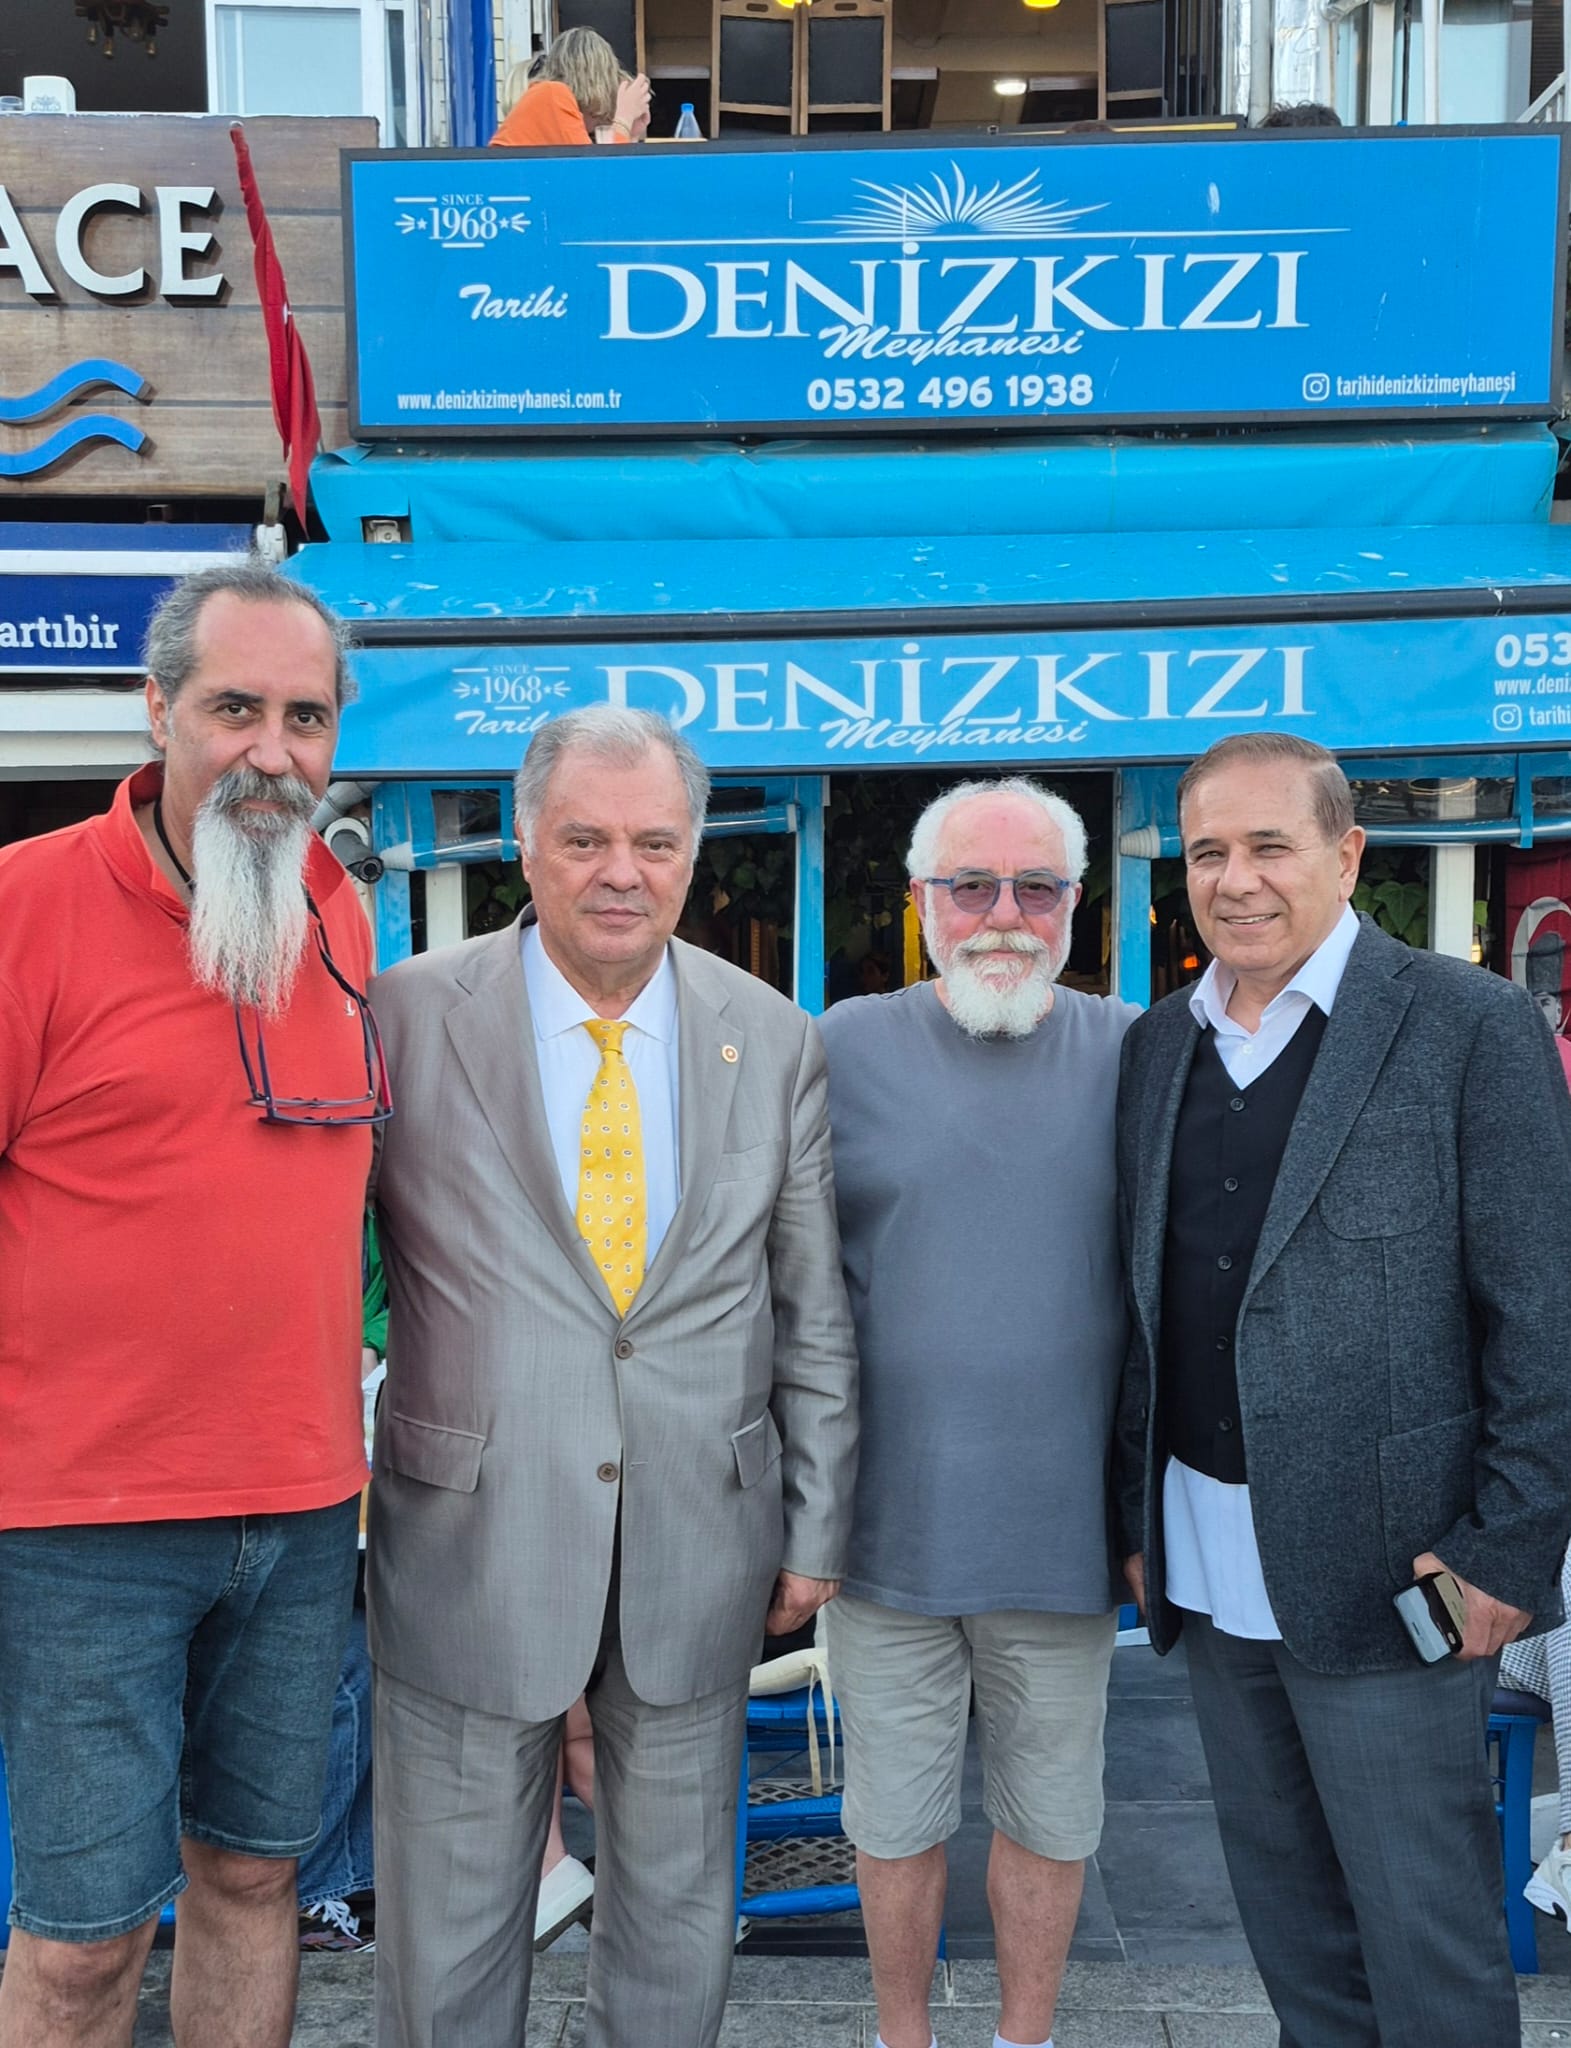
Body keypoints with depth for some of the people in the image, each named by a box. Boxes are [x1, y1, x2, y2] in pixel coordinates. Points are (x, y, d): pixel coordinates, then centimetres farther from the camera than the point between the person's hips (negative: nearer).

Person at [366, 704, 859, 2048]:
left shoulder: (776, 1041, 0)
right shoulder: (409, 1013, -7)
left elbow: (814, 1312, 4)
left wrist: (816, 1530, 5)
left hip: (701, 1544, 2)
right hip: (470, 1535, -2)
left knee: (682, 1915, 19)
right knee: (450, 1928, 14)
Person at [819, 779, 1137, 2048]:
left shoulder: (1136, 1057, -1)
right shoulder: (843, 1049, -3)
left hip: (1065, 1525, 1)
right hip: (889, 1523, 0)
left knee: (1052, 1817, 18)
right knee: (896, 1820, 16)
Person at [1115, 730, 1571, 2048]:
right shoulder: (1159, 1046, 8)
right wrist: (1139, 1512, 11)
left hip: (1381, 1564, -5)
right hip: (1207, 1561, 5)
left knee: (1424, 1923, 7)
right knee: (1283, 1895, 19)